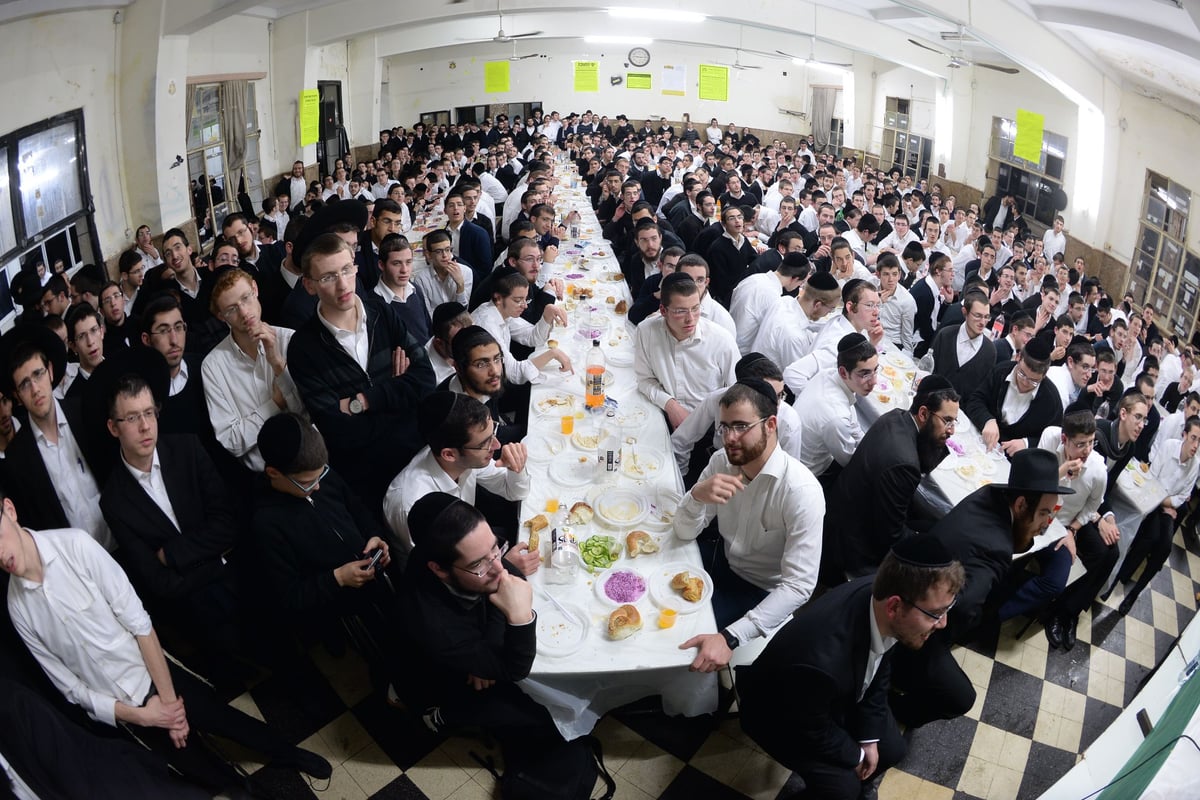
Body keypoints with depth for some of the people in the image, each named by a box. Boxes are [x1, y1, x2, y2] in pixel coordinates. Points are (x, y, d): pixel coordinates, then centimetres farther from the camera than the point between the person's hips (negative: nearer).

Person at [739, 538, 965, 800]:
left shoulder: (880, 593, -26)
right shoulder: (820, 661, -47)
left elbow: (879, 668, -4)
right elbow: (812, 729, -24)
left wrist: (869, 738, -1)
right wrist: (855, 756, -6)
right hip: (778, 715, -6)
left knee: (891, 748, 8)